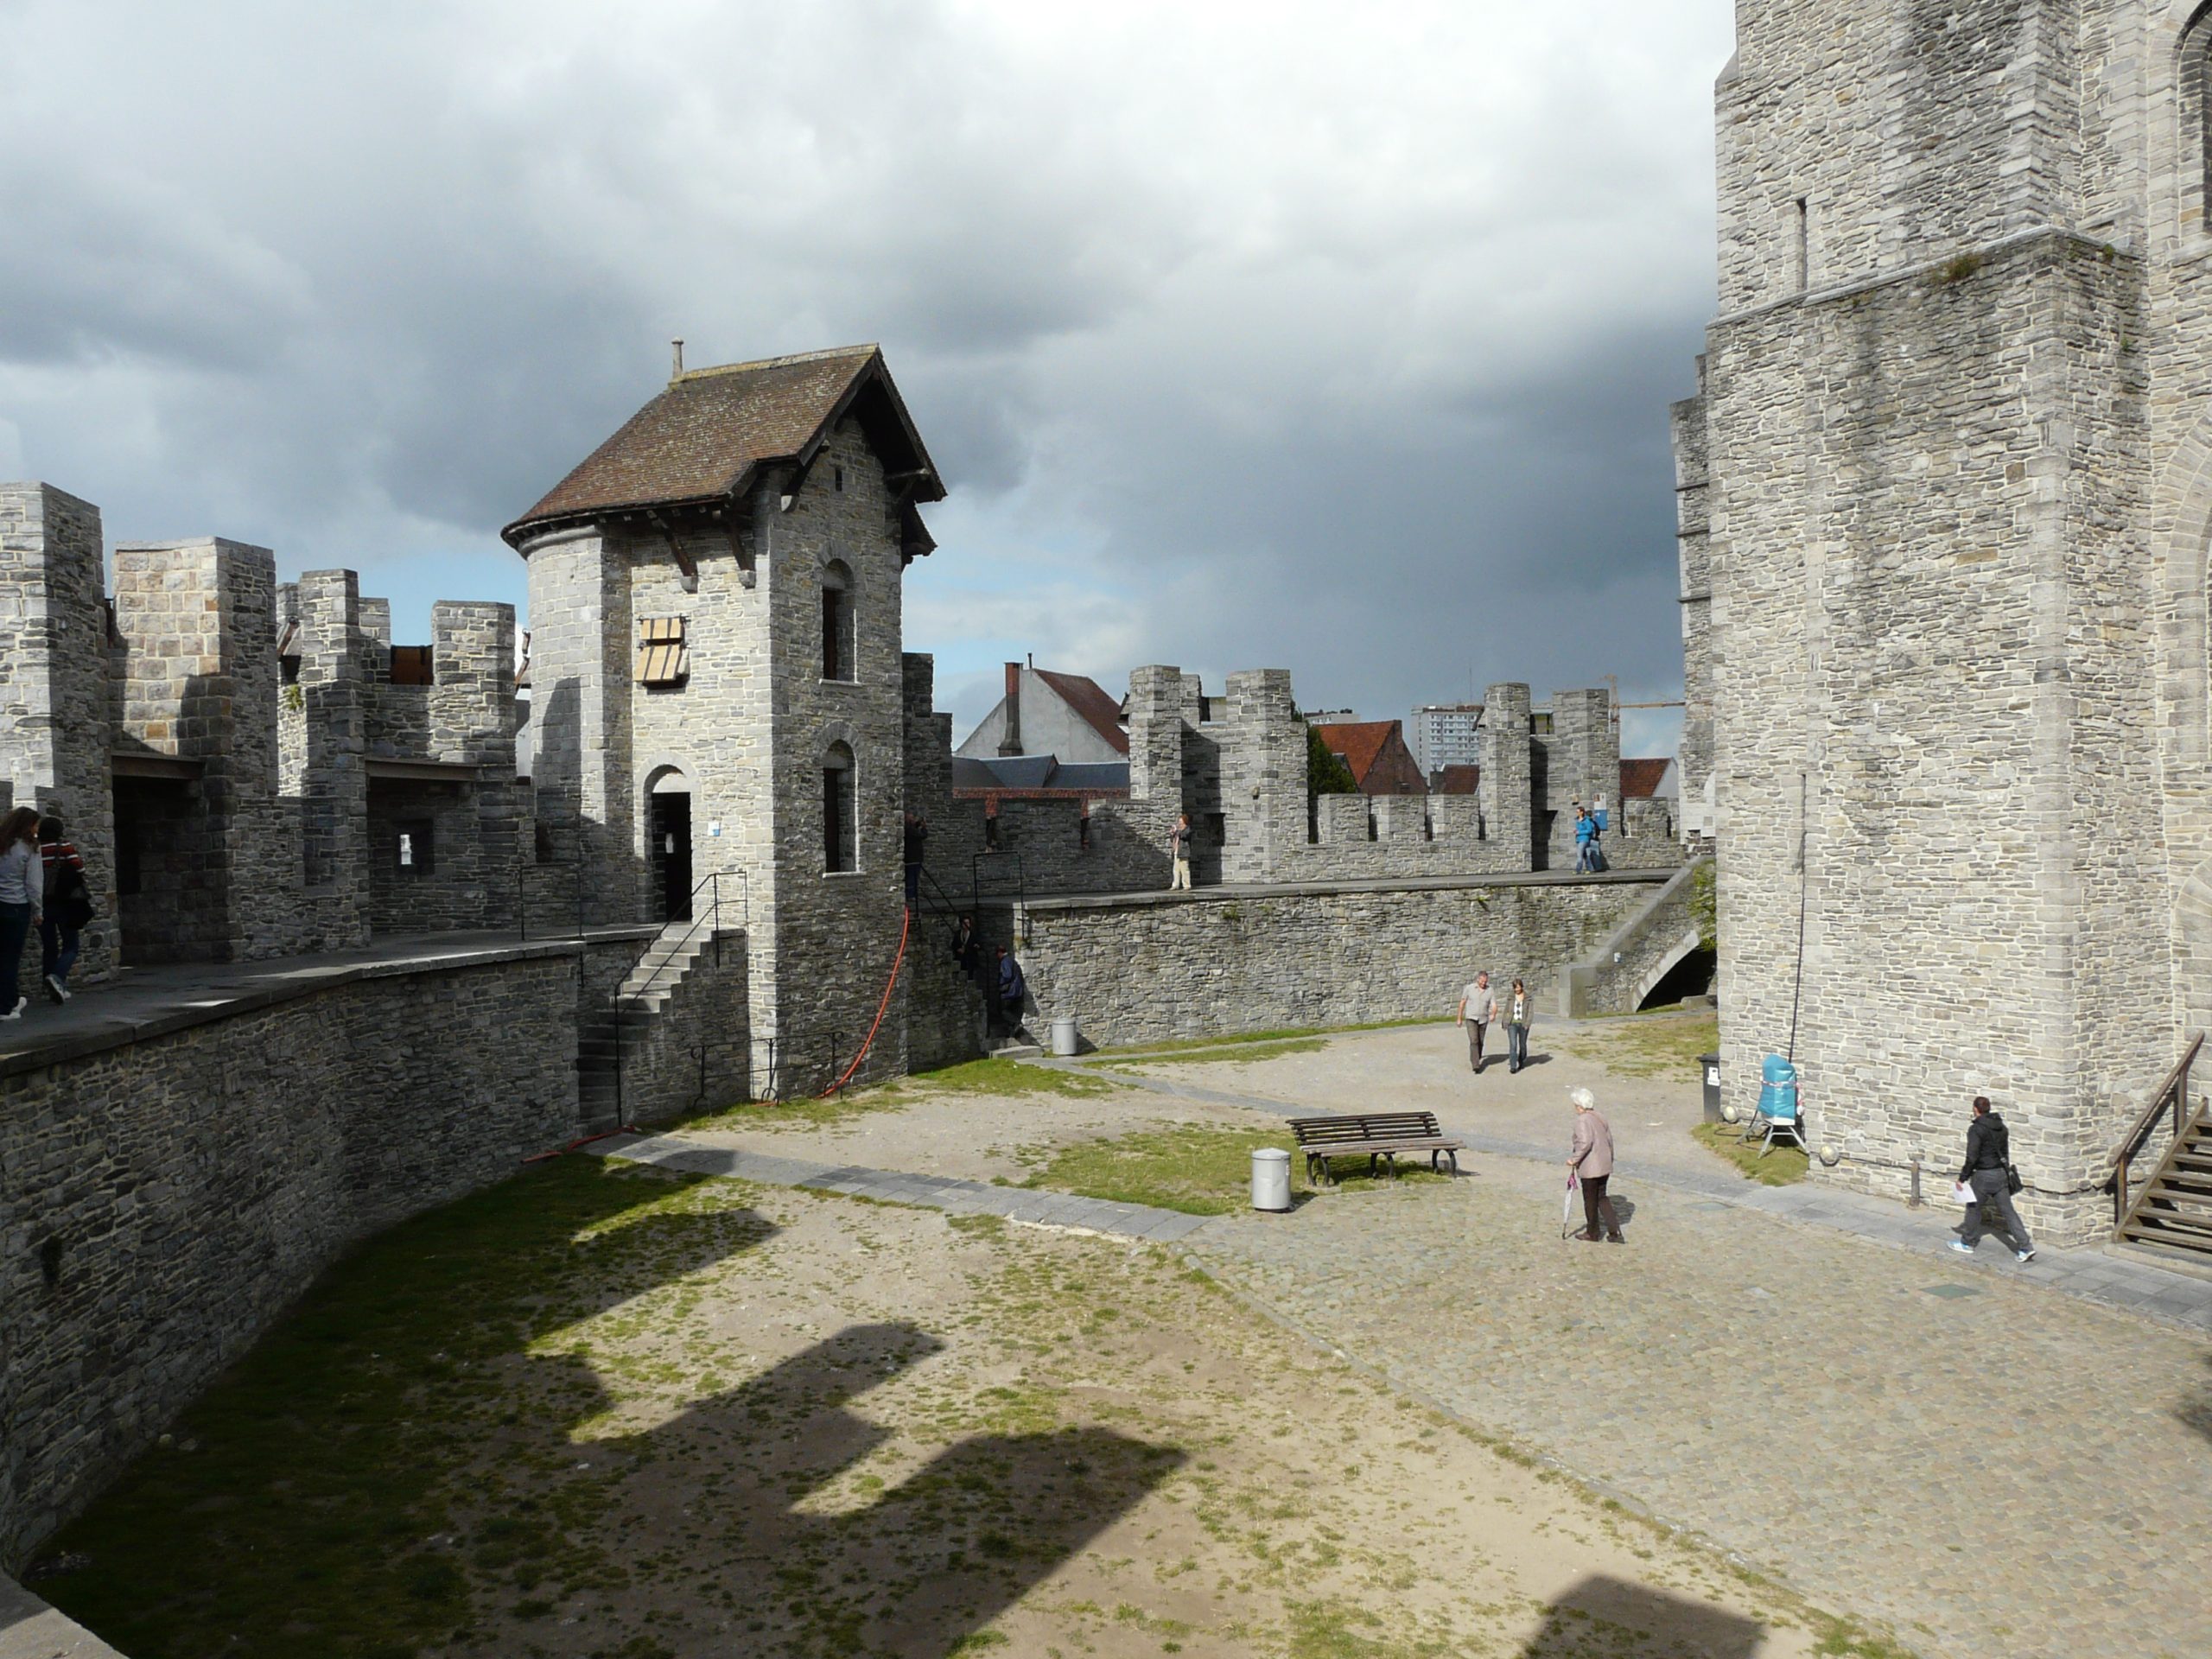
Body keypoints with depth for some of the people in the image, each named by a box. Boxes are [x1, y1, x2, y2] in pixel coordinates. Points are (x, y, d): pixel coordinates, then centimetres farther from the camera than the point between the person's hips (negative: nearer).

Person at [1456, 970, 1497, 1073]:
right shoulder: (1469, 988, -5)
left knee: (1480, 1043, 10)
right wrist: (1459, 1018, 7)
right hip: (1471, 1019, -3)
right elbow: (1462, 1003, 4)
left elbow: (1494, 1006, -9)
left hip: (1483, 1020, 3)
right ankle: (1475, 1065, -21)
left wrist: (1493, 1014, -31)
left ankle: (1476, 1060, 31)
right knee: (1474, 1041, -16)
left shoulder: (1489, 991, -1)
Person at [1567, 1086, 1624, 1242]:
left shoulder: (1582, 1120, -17)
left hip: (1589, 1168, -8)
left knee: (1590, 1200, 8)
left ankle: (1592, 1233, 22)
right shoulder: (1601, 1119, 8)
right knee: (1602, 1197, 18)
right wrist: (1610, 1159, 24)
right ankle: (1614, 1232, 11)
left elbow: (1585, 1142, -27)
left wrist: (1574, 1158, -19)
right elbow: (1609, 1140, 14)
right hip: (1605, 1165, 8)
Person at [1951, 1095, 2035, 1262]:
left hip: (1983, 1175, -6)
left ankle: (1967, 1244, 22)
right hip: (2001, 1173, 6)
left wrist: (1963, 1177, -10)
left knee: (1973, 1208, 10)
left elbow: (1972, 1157, -18)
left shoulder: (1976, 1129, -16)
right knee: (2008, 1210, 7)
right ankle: (2025, 1247, 1)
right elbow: (2005, 1153, 16)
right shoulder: (2002, 1127, 7)